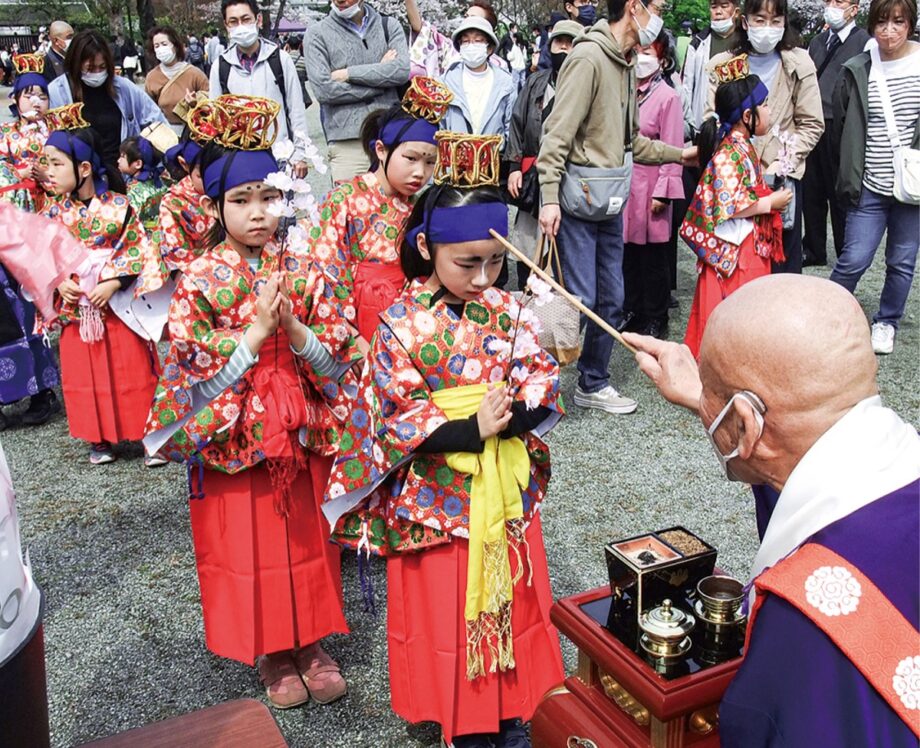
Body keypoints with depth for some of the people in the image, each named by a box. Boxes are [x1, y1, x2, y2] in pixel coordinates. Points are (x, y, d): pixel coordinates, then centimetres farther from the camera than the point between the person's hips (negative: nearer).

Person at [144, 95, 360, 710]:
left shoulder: (303, 268, -2)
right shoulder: (199, 280, -8)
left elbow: (336, 360, -4)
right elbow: (197, 375, -13)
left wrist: (292, 325, -21)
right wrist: (256, 329, -20)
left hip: (303, 434, 2)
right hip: (232, 438, -2)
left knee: (307, 539, 13)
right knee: (250, 546, 9)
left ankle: (312, 643, 31)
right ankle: (272, 654, 28)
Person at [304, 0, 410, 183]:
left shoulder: (390, 26, 12)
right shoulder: (317, 34, 6)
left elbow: (401, 71, -5)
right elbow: (323, 89, -7)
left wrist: (348, 74, -7)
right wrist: (381, 78, -3)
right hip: (347, 142, -2)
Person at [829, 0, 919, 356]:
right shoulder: (858, 70, -1)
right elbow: (842, 126, 6)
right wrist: (849, 176, 5)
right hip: (869, 187, -1)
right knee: (854, 259, -3)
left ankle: (887, 322, 28)